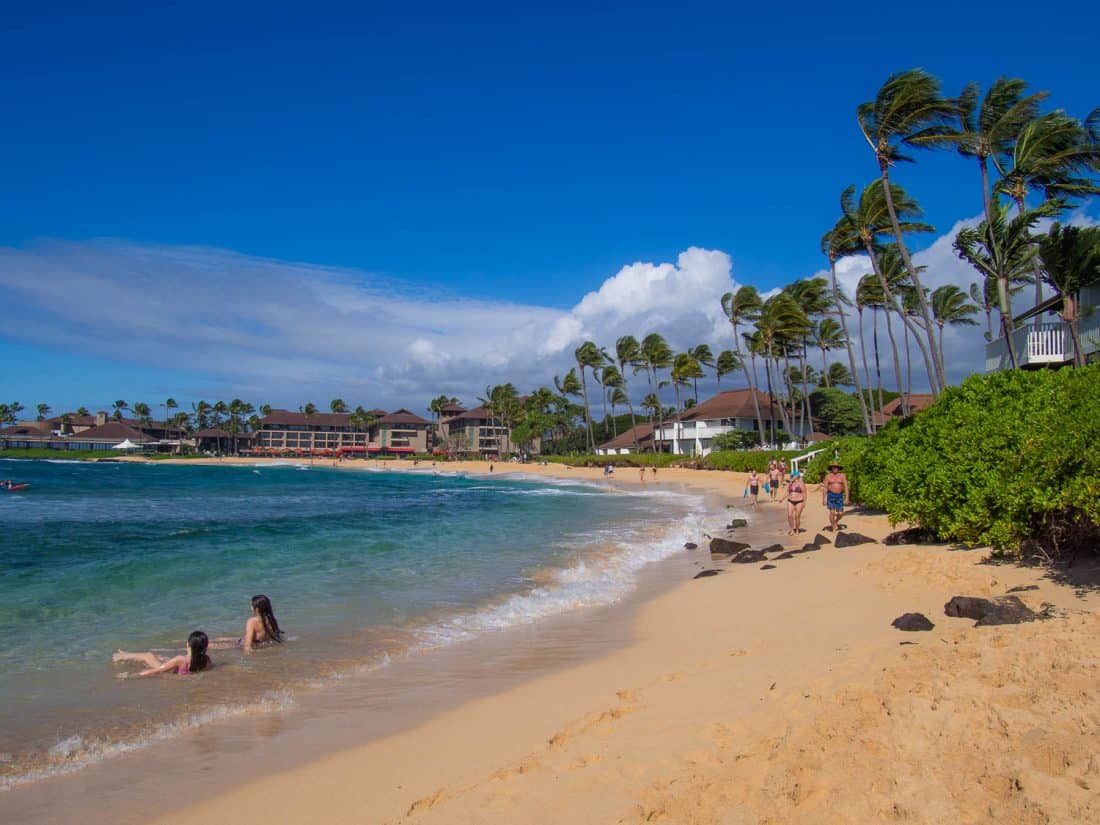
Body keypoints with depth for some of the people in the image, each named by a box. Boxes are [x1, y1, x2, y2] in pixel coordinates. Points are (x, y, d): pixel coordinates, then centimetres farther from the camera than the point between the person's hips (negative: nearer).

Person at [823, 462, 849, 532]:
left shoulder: (842, 476, 1)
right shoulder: (828, 476, -1)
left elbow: (846, 487, -1)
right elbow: (825, 488, -2)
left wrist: (846, 498, -8)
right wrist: (824, 499, -8)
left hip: (840, 496, 2)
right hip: (830, 495, -2)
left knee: (840, 513, -1)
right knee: (832, 512, -12)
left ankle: (836, 522, 30)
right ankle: (833, 527, 0)